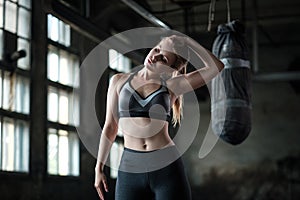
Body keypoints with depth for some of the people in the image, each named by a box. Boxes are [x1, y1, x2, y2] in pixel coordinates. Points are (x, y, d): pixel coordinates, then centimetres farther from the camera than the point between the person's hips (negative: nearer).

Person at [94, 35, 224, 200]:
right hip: (130, 169, 1)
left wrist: (187, 41, 0)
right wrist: (99, 167, 12)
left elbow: (216, 67, -4)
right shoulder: (119, 81, 9)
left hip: (167, 168, -1)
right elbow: (110, 126, 13)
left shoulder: (172, 85, 4)